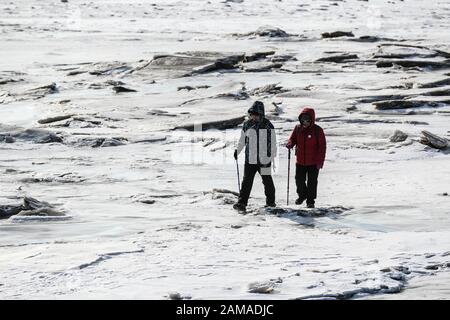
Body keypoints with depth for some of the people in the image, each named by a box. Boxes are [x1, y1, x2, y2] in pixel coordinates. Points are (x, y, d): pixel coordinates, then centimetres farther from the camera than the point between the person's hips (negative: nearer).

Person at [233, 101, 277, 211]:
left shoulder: (267, 125, -7)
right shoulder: (247, 125, 4)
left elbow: (272, 143, -4)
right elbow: (242, 140, 20)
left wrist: (272, 156, -7)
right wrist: (237, 150, 27)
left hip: (264, 159, -2)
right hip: (250, 159, 2)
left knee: (267, 181, 11)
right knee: (247, 181, -4)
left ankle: (270, 201, 27)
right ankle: (242, 202, -6)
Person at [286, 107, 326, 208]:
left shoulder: (317, 130, -11)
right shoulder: (298, 128, 0)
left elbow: (322, 146, -8)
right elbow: (293, 138, 11)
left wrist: (320, 161, -13)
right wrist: (290, 144, -16)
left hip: (313, 162, -4)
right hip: (300, 162, 4)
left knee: (312, 182, 3)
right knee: (299, 180, 12)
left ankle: (310, 201, 16)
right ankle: (302, 195, 37)